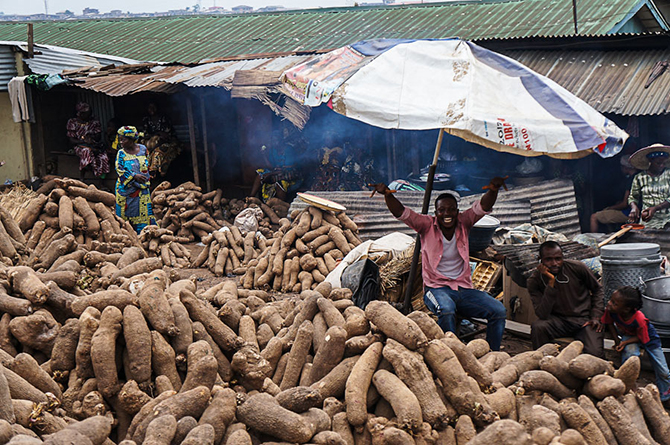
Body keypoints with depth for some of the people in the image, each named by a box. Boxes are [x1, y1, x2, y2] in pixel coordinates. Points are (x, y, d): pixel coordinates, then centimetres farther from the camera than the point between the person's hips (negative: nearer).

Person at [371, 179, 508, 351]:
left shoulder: (463, 222, 8)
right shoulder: (427, 225, 2)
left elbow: (483, 207, -4)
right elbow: (401, 212, -9)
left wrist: (493, 190, -25)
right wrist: (387, 195, -28)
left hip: (464, 288, 4)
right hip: (437, 288, -4)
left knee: (499, 310, -15)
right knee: (446, 309, -38)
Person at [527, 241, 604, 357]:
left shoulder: (577, 268, -10)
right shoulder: (534, 281, -12)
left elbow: (597, 289, 10)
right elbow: (542, 315, -24)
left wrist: (596, 316, -2)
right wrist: (551, 282, -28)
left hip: (584, 320, 0)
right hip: (558, 320, 0)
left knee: (594, 354, -23)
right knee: (537, 327, -32)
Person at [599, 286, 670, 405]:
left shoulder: (639, 320, -41)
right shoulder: (611, 310, -31)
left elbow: (641, 338, -25)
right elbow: (609, 323, -8)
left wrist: (625, 342, -36)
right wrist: (617, 339, -16)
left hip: (648, 337, -2)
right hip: (628, 335, 2)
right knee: (630, 352, -34)